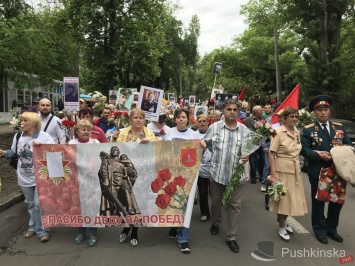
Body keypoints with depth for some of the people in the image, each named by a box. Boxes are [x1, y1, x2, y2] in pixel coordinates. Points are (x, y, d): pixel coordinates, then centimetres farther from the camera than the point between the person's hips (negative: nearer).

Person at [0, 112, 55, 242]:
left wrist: (42, 145, -31)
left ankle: (42, 230, 16)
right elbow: (13, 152, 10)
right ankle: (33, 227, 37)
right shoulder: (18, 136, 2)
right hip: (24, 178, 5)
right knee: (31, 204, 20)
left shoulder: (44, 136, -14)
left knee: (39, 204, -1)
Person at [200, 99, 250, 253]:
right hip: (217, 173, 0)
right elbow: (206, 142, 6)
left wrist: (247, 157, -14)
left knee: (234, 205, 9)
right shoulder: (214, 127, -2)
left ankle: (230, 237, 25)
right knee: (215, 201, 18)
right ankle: (215, 223, 48)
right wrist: (203, 144, -18)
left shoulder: (244, 130, 1)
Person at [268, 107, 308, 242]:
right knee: (283, 198, 5)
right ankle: (281, 227, 25)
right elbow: (271, 155, -16)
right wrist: (273, 173, -21)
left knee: (291, 198, 16)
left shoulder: (297, 133, 7)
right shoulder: (278, 132, -14)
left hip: (295, 170, 7)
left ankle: (283, 221, 39)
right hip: (282, 170, -7)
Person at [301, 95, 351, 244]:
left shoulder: (340, 127, 7)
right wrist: (320, 156, -24)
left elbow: (348, 145, 6)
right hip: (318, 172, -4)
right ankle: (320, 230, 27)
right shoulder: (308, 130, -6)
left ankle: (331, 228, 35)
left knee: (337, 201, 15)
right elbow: (304, 150, -12)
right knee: (318, 202, 10)